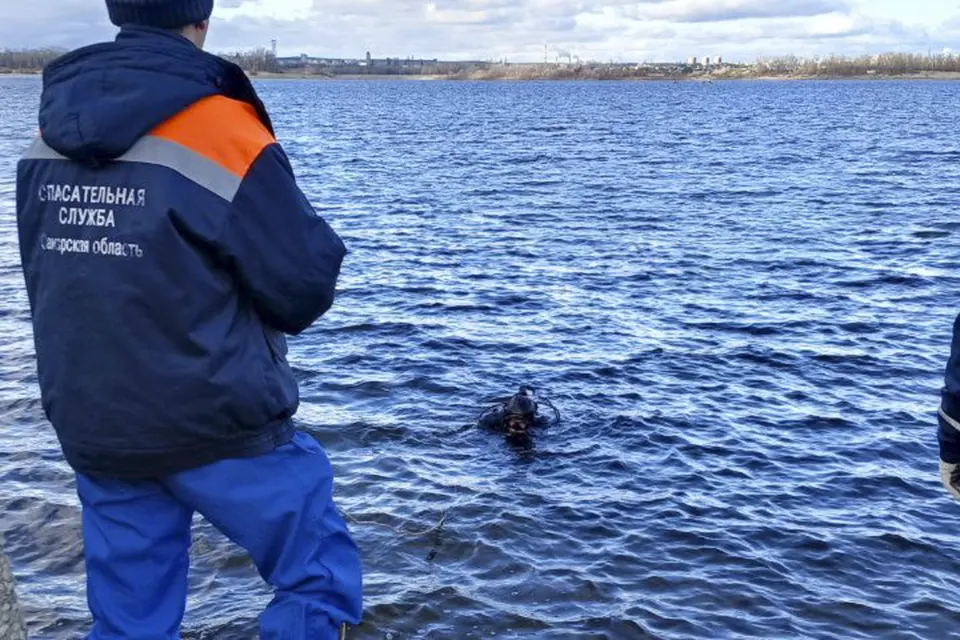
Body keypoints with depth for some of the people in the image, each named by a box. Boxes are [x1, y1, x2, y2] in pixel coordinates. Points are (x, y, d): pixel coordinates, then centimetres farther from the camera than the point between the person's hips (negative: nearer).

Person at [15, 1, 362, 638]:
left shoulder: (49, 138, 3)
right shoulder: (221, 133, -16)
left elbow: (46, 277, 14)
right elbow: (307, 286, -13)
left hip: (94, 429, 6)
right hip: (220, 423, -6)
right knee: (320, 578, 12)